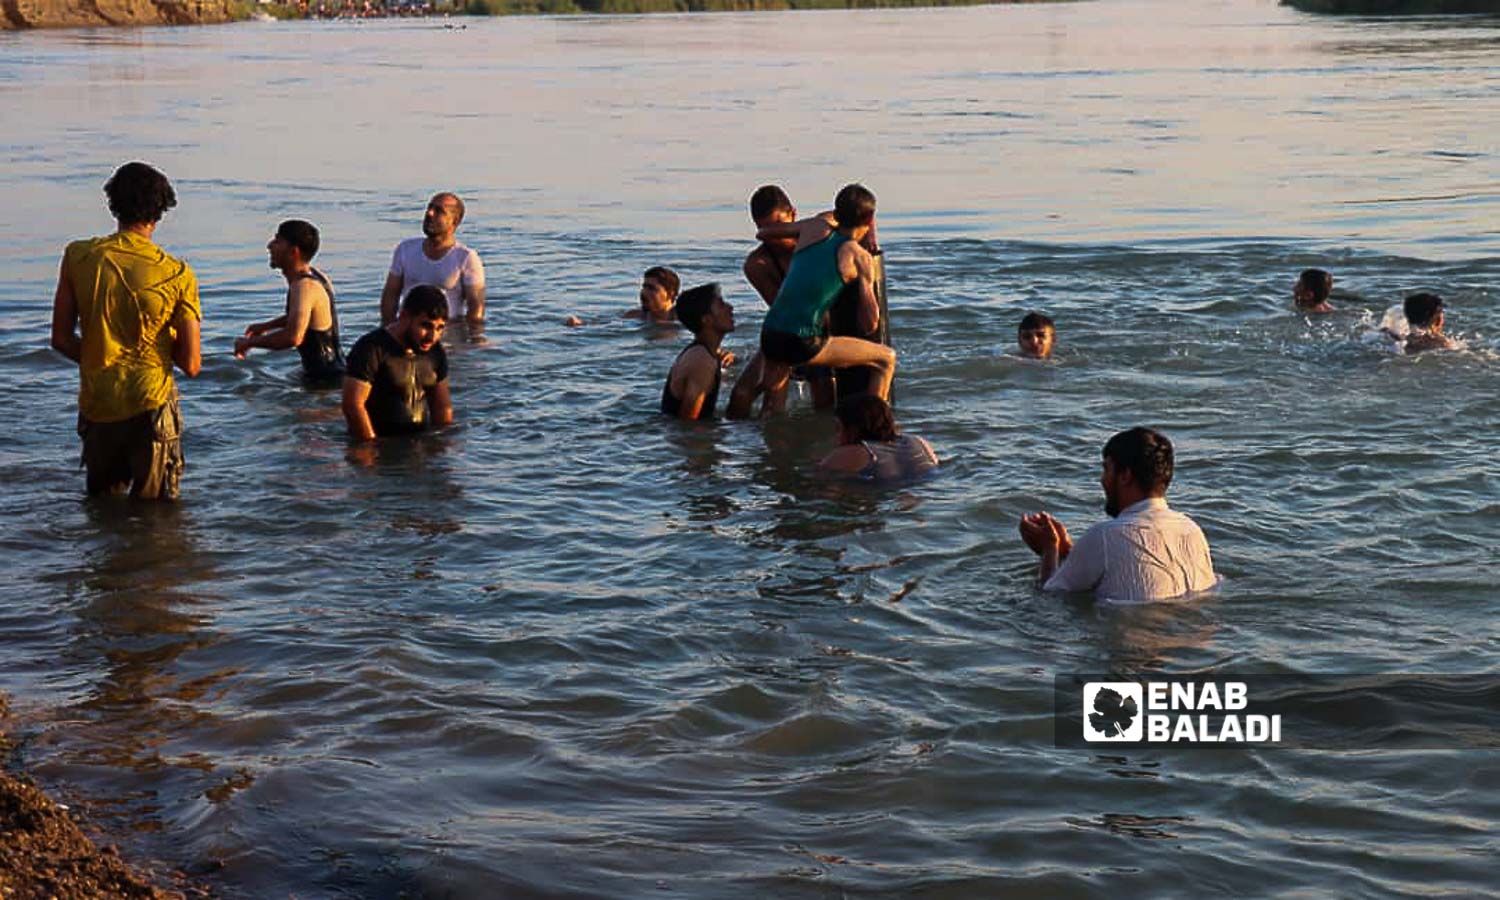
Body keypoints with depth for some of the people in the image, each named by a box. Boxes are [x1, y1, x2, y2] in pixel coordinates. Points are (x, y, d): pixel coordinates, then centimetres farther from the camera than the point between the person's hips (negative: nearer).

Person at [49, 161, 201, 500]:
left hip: (96, 405, 3)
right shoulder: (178, 275, -10)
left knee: (101, 500, 23)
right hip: (150, 406, -3)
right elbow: (191, 365, -8)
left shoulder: (77, 257, -4)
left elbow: (61, 340, 2)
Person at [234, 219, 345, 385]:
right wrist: (266, 326, 22)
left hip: (325, 378, -9)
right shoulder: (312, 276, 7)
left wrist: (249, 342, -24)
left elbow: (293, 337, -37)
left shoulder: (304, 286, -23)